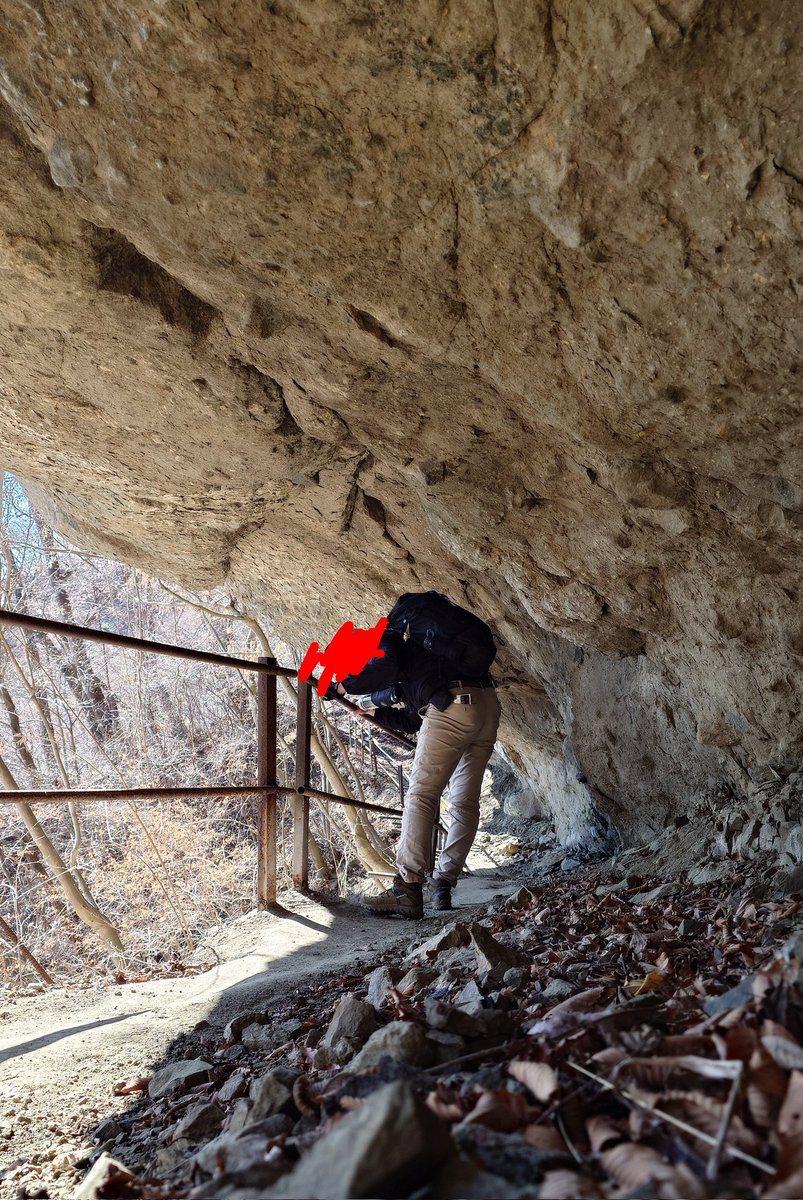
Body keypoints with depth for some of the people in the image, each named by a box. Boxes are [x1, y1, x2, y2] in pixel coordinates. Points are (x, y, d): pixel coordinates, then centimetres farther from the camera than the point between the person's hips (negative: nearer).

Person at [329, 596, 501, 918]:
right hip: (488, 704, 9)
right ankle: (443, 885, 15)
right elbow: (413, 722, 35)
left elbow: (384, 668, -12)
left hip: (452, 706, -9)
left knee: (420, 797, -7)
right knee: (464, 803, 12)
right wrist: (373, 710, 37)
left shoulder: (384, 638, 13)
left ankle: (407, 890, -11)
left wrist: (344, 686, 2)